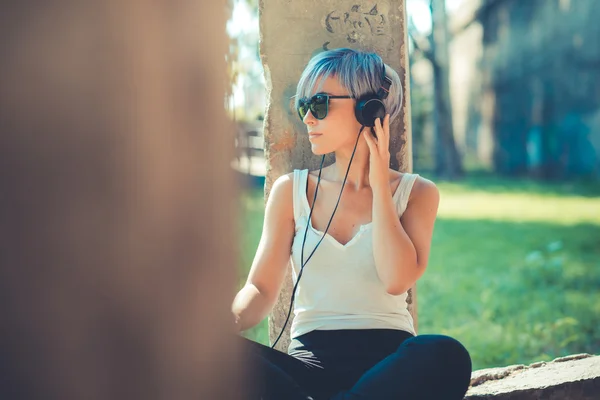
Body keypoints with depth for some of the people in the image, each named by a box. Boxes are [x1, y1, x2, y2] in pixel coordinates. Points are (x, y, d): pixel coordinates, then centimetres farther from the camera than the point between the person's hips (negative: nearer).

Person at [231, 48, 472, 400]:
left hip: (388, 358, 0)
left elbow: (397, 280, -11)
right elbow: (261, 288, 4)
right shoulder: (291, 191, 13)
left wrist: (379, 185, -3)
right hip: (311, 358, 0)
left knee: (446, 355, -37)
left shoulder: (417, 192, 8)